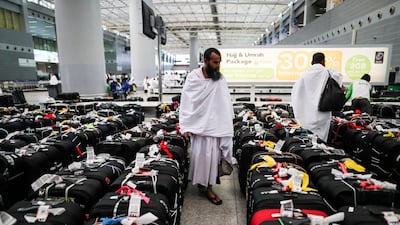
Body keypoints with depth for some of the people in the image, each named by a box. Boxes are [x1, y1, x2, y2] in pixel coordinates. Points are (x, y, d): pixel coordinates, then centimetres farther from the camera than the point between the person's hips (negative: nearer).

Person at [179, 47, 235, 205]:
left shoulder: (220, 78, 3)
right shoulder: (193, 77, -5)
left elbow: (226, 102, 6)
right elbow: (186, 102, -5)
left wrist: (230, 121, 5)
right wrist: (185, 126, -9)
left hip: (215, 124, 3)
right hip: (197, 124, -2)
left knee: (212, 156, 9)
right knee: (198, 155, 4)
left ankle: (209, 187, 26)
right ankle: (199, 180, 25)